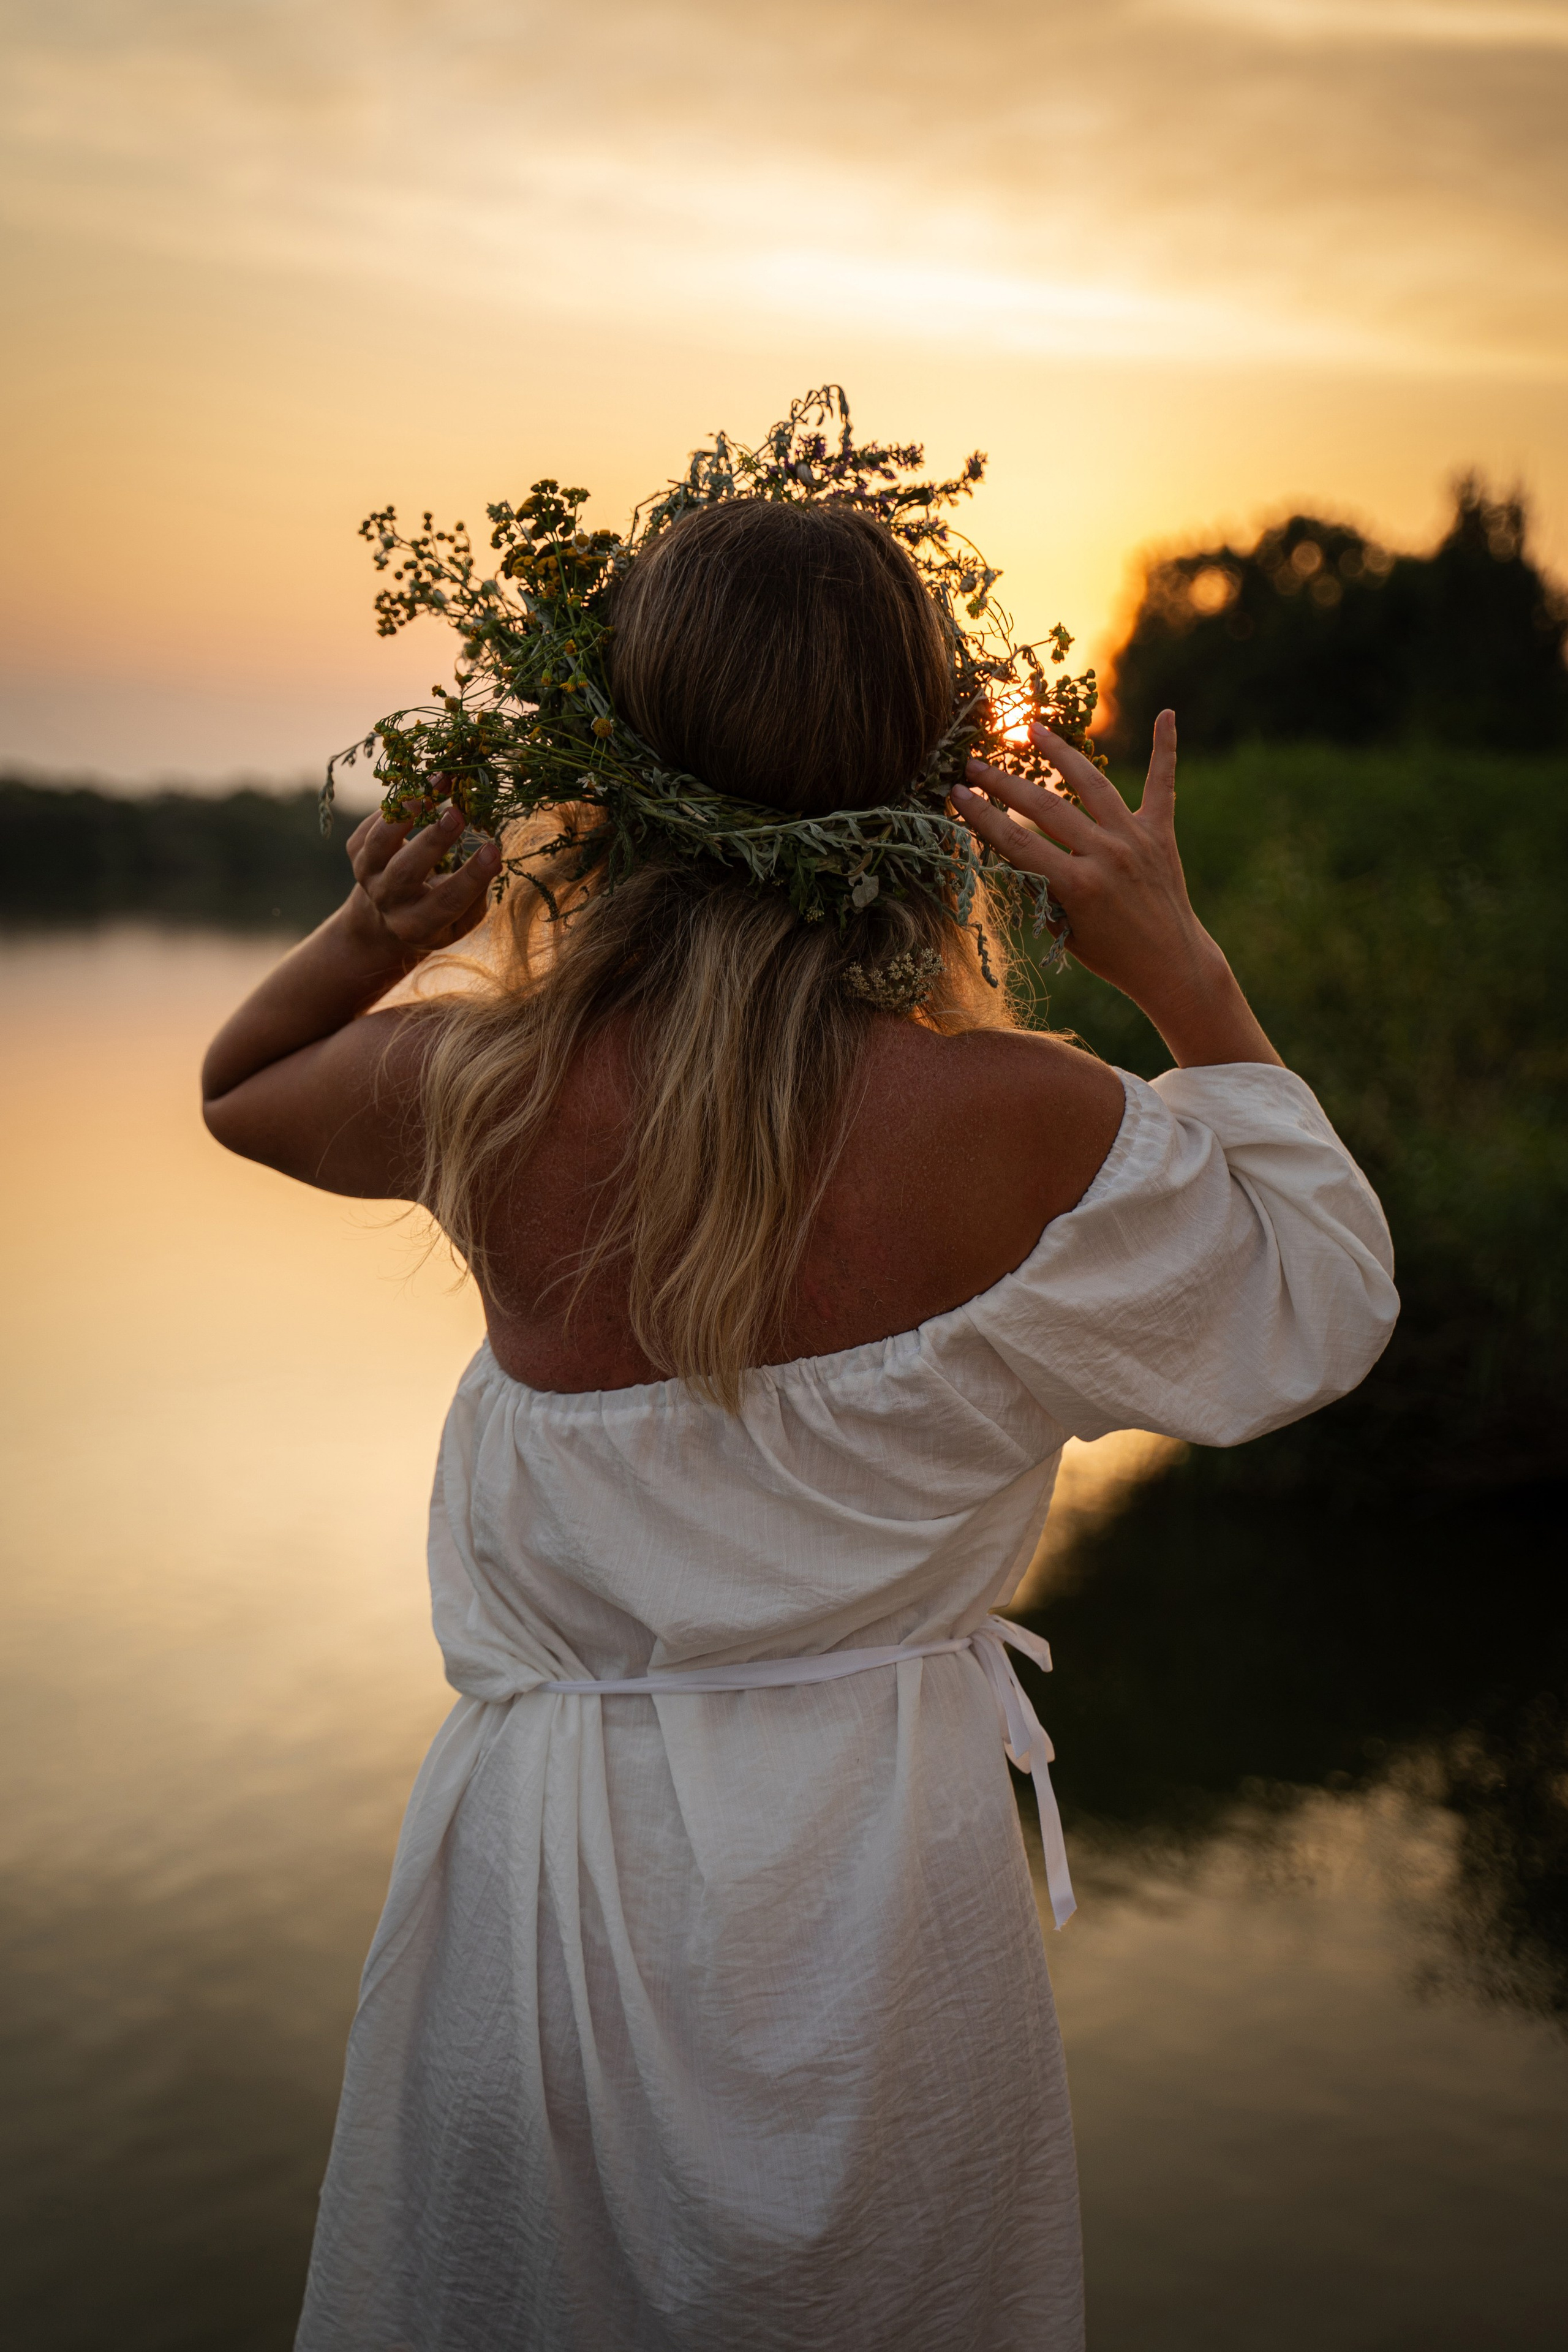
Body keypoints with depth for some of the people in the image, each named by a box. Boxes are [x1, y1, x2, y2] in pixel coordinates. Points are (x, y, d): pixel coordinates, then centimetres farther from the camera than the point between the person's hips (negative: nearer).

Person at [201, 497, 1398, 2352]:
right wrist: (1184, 974, -7)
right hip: (885, 1859, -1)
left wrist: (372, 928, -8)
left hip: (551, 1866, 1)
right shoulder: (1018, 1120, -20)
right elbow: (1327, 1298, -1)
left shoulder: (492, 1089, -14)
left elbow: (237, 1087, 10)